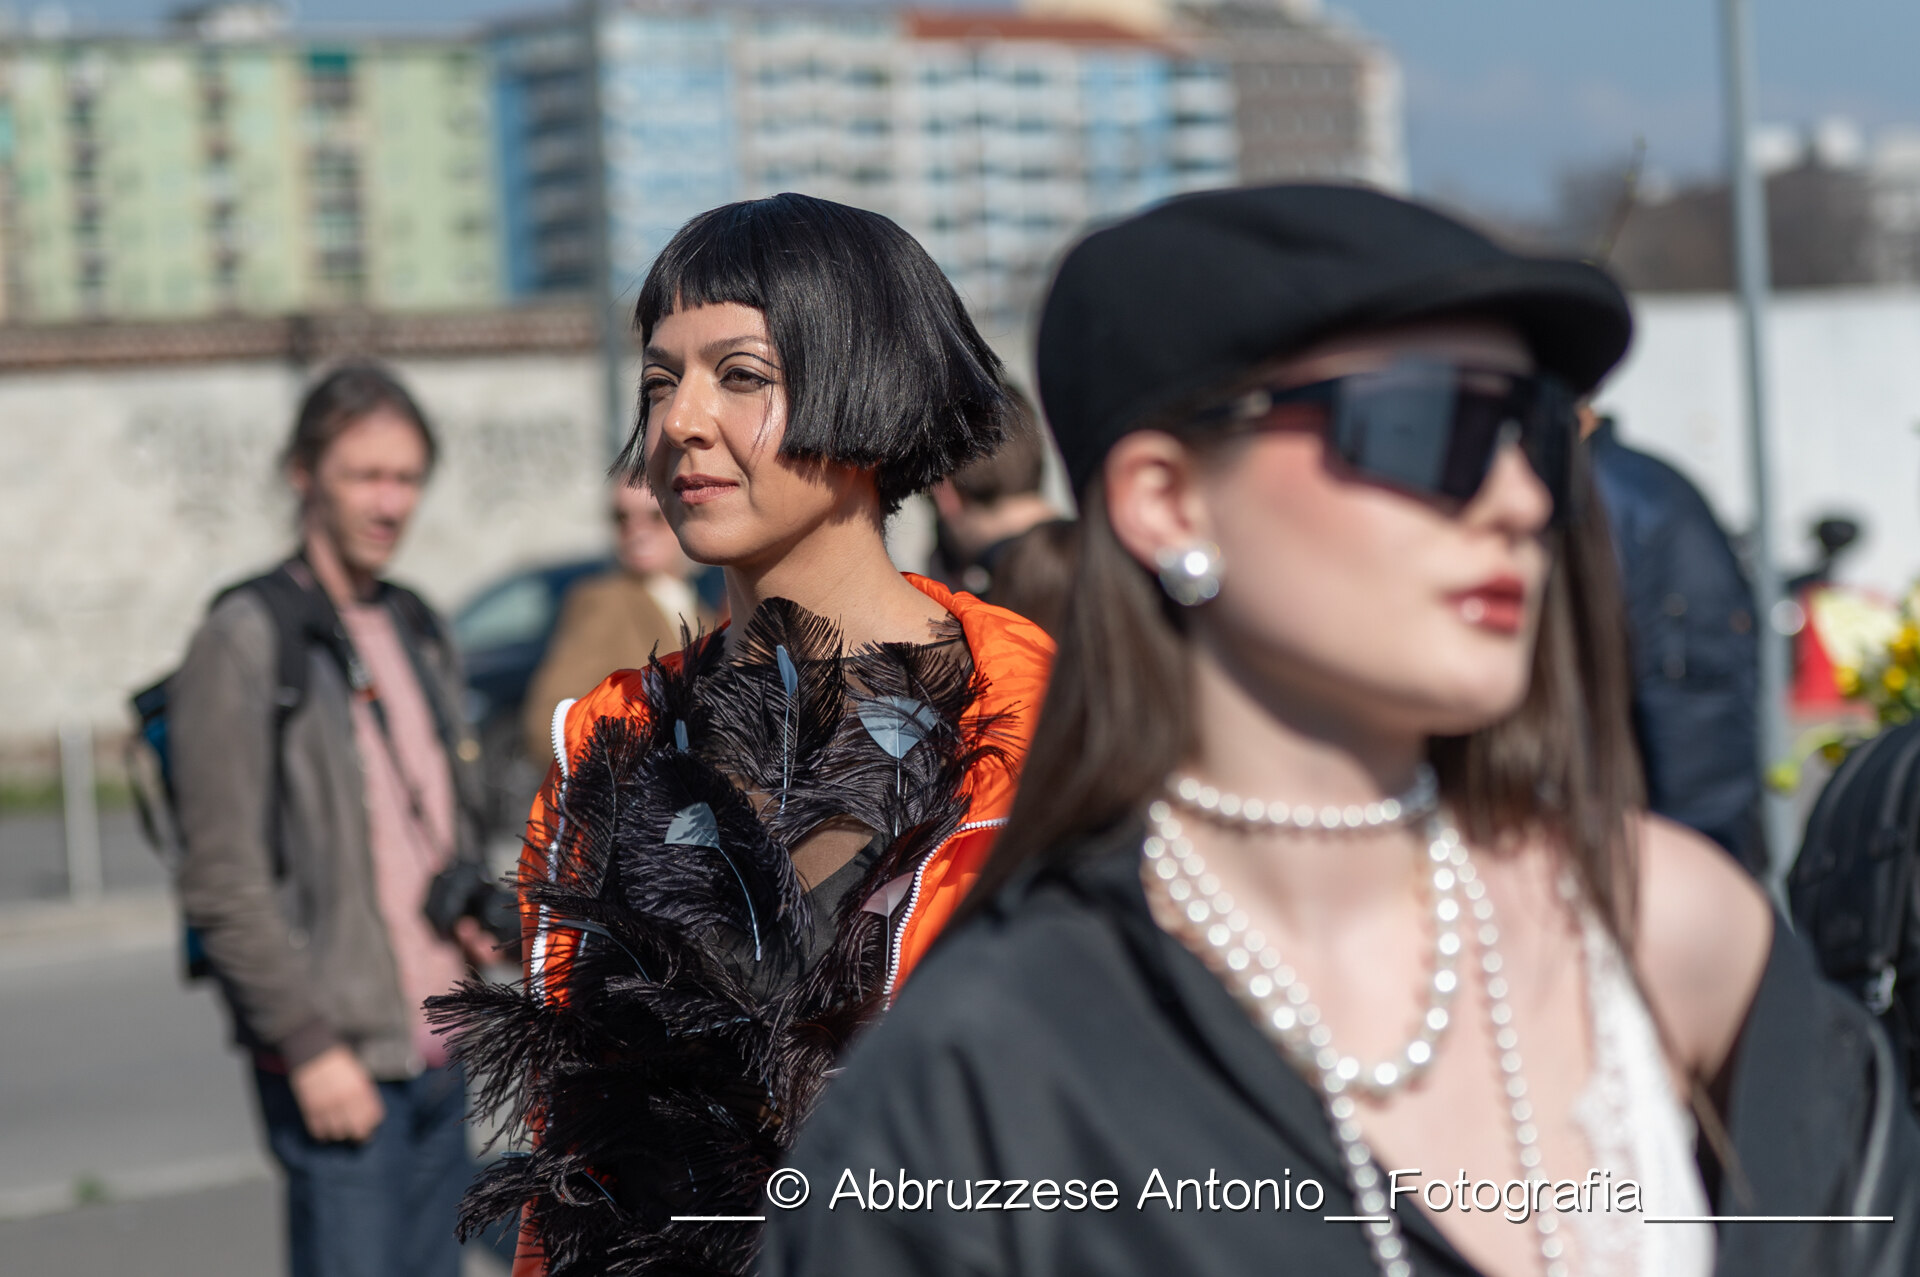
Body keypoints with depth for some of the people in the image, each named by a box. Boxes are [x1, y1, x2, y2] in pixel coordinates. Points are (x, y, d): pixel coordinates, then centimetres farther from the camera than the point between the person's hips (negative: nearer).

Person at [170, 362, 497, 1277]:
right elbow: (222, 883, -13)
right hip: (338, 1064, -7)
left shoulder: (416, 631, 14)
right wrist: (309, 1043, -17)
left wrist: (474, 916, 5)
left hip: (440, 1053, 7)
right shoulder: (245, 643, -9)